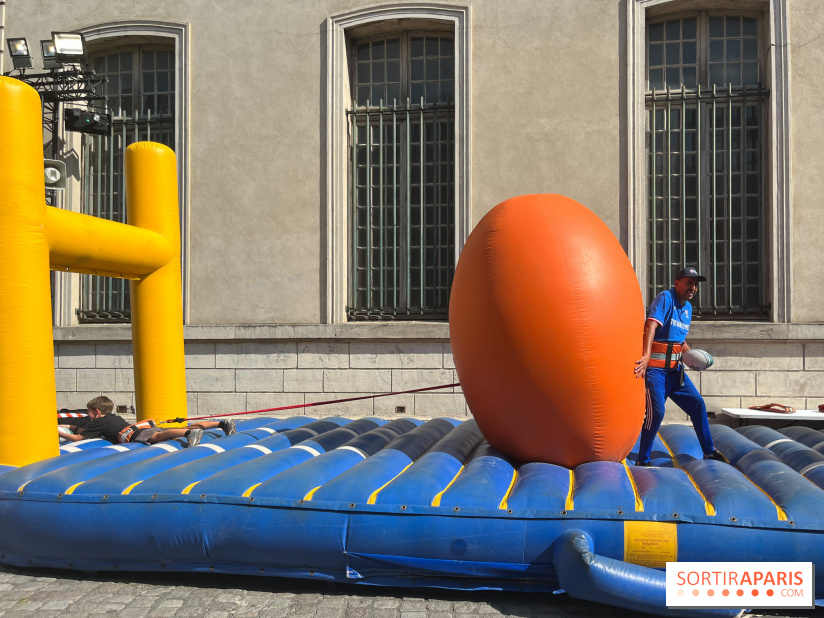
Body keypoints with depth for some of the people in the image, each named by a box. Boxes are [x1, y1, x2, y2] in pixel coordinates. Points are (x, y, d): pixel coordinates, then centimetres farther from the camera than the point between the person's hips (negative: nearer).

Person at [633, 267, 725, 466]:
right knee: (656, 412, -14)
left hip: (675, 368, 9)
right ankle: (643, 460, 0)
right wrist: (646, 356, -42)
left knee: (697, 404, 10)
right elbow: (651, 326, -28)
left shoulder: (688, 307, 14)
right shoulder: (665, 298, -11)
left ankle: (709, 452, 25)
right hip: (655, 367, -8)